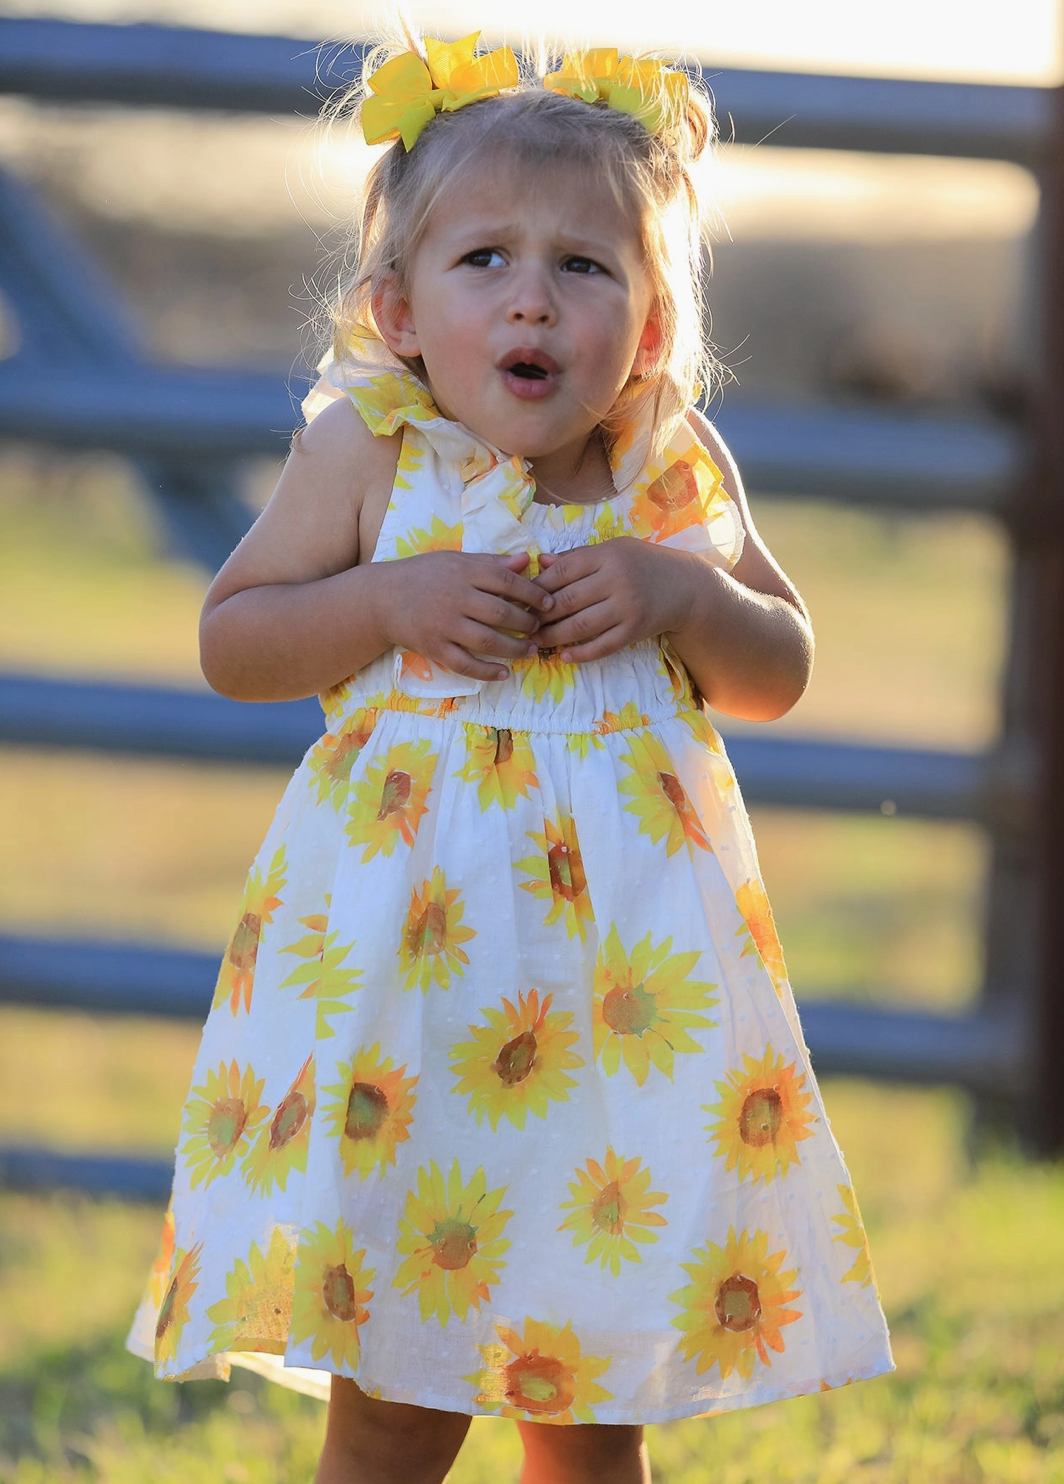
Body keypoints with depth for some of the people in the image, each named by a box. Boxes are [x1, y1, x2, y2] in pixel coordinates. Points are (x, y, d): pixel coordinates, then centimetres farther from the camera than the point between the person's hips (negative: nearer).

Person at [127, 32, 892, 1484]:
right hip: (403, 953, -2)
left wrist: (680, 593, -11)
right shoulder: (370, 452, -4)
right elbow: (230, 640, -1)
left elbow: (783, 670, 10)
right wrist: (394, 600, -17)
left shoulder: (677, 472, 3)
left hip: (630, 960, 3)